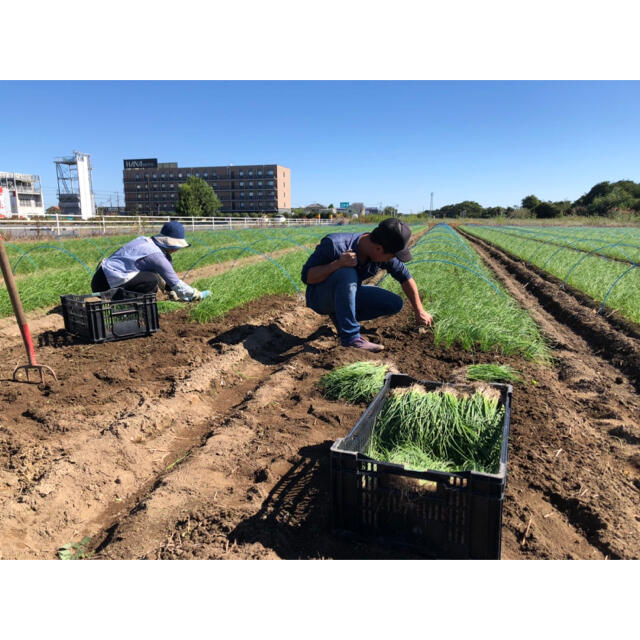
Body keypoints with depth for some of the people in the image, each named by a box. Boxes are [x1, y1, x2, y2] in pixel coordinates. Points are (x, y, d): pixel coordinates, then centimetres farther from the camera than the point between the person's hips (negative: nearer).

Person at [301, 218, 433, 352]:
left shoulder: (381, 252, -15)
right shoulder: (334, 244, -30)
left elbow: (405, 278, 1)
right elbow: (307, 277, -26)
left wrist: (419, 311, 5)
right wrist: (337, 264, -42)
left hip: (347, 295, 6)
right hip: (320, 296, -6)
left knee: (395, 304, -4)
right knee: (347, 273, -36)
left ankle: (340, 316, 4)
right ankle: (350, 337, -28)